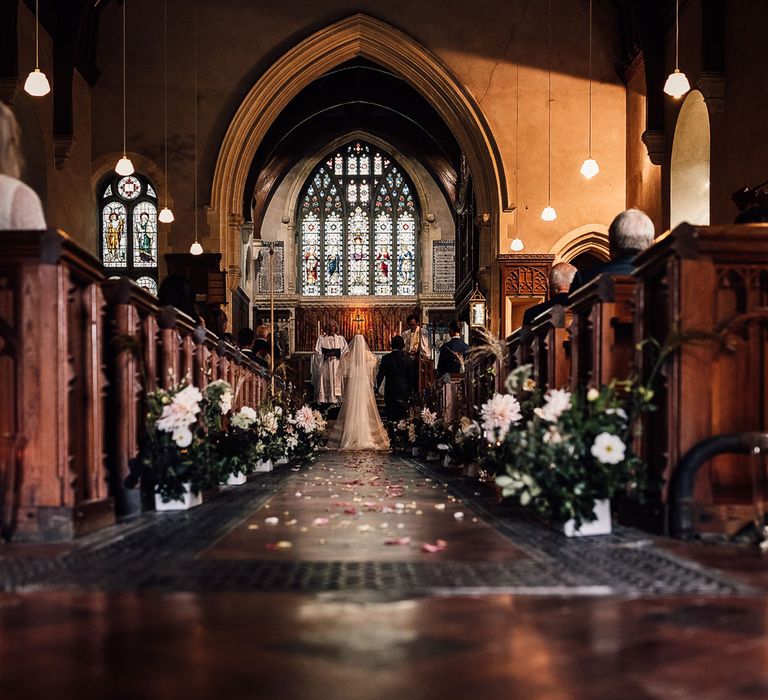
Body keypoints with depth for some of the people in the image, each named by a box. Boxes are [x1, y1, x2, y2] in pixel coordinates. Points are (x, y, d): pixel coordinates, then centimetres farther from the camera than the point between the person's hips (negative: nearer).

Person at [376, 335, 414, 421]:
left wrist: (377, 388, 10)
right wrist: (410, 391, 14)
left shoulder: (386, 358, -6)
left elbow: (380, 374, -3)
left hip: (390, 391, -2)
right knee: (402, 416, 7)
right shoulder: (408, 358, 0)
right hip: (404, 392, 2)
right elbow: (411, 376, 4)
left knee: (391, 416, 3)